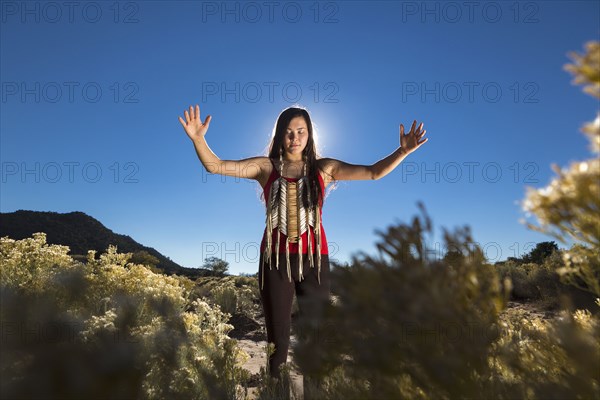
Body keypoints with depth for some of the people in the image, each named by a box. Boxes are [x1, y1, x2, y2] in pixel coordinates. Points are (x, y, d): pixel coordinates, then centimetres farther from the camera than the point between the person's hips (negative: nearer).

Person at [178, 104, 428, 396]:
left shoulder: (323, 168, 3)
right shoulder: (265, 167, 1)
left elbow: (373, 172, -2)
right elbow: (214, 166, -5)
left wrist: (403, 151, -15)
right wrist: (198, 138, -20)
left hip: (314, 259, 1)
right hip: (276, 260, 0)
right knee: (277, 336, 12)